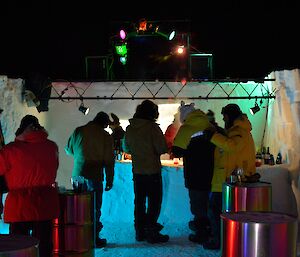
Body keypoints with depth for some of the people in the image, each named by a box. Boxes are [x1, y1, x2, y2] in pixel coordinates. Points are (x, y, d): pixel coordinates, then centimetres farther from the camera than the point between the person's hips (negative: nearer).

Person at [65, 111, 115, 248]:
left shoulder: (78, 131, 3)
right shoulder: (106, 137, -4)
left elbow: (68, 149, 14)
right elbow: (109, 161, -4)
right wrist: (109, 181, 3)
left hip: (77, 176, 3)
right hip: (94, 177, -3)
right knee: (94, 208, 5)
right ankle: (94, 239, 9)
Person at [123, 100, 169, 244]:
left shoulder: (129, 128, 2)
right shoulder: (152, 127, -15)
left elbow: (126, 148, 13)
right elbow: (162, 148, -16)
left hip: (137, 171, 6)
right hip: (152, 171, -6)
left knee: (139, 202, 13)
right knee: (154, 202, 3)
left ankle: (140, 232, 20)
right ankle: (152, 233, 5)